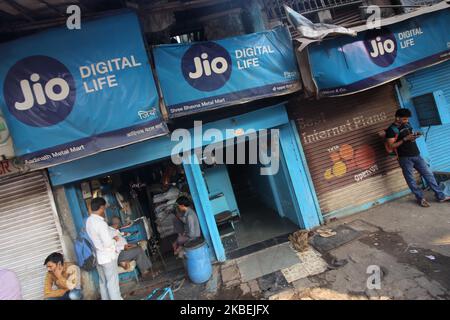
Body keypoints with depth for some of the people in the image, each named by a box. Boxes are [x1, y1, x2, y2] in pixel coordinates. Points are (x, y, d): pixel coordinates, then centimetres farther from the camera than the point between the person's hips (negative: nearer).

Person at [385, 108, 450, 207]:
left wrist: (415, 135, 1)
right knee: (411, 179, 2)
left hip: (416, 155, 7)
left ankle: (440, 196, 17)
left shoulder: (407, 125, 10)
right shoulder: (391, 130, -10)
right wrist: (405, 139, -21)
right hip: (405, 158, -6)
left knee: (428, 174, 9)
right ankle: (421, 198, 15)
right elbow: (391, 146, -15)